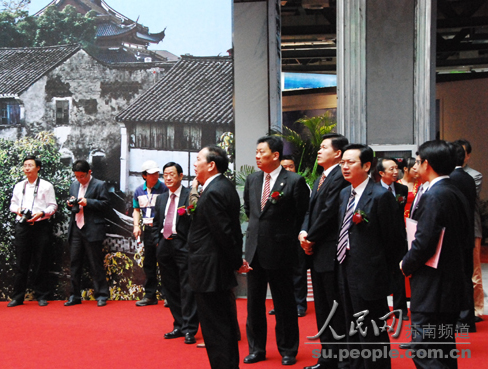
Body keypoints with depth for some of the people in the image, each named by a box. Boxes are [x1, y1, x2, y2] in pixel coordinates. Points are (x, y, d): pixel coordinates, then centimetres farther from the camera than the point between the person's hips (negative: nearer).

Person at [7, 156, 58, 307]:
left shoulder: (46, 186, 3)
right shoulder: (19, 186, 14)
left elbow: (53, 205, 0)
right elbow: (13, 203, 20)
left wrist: (41, 213, -17)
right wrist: (17, 209, -2)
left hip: (40, 226, -3)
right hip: (22, 226, 3)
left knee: (40, 262, 1)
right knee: (21, 262, 3)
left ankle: (42, 296, 9)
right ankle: (17, 297, 9)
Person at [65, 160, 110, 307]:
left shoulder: (99, 185, -2)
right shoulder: (74, 185, 17)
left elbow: (105, 205, -8)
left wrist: (88, 202, -18)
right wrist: (70, 203, 0)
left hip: (92, 231, -6)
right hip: (76, 230, 6)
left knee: (96, 265, -1)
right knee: (74, 263, 7)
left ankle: (101, 296, 6)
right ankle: (74, 296, 15)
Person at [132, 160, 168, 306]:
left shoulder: (164, 189, -7)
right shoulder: (139, 191, 10)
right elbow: (137, 209, 21)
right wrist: (136, 225, 8)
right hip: (147, 229, 5)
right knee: (149, 263, 11)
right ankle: (150, 295, 19)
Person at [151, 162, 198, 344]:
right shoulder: (161, 199, 18)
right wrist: (157, 241, 11)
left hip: (183, 246, -7)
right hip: (164, 246, 7)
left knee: (187, 288, -6)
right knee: (170, 288, 11)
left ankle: (189, 330, -2)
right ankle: (179, 326, 20)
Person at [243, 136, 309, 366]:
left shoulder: (294, 181, -11)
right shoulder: (252, 180, 7)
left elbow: (302, 215, -4)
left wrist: (290, 239, -1)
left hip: (279, 251, -6)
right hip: (254, 250, 6)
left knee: (284, 303, 5)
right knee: (254, 303, 12)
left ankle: (288, 351, 18)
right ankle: (256, 349, 24)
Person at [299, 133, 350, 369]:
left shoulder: (339, 177, -13)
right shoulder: (321, 178, 18)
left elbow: (328, 212, -18)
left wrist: (311, 238, -9)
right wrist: (304, 232, 0)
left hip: (331, 253, -10)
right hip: (317, 253, 10)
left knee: (336, 310, -3)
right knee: (322, 310, 15)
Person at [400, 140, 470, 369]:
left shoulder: (434, 196, -18)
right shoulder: (456, 194, 11)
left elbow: (424, 241, -22)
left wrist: (406, 265, -4)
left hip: (432, 289, -10)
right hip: (452, 285, 10)